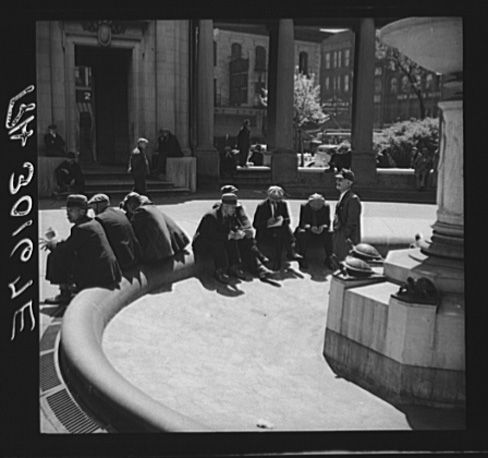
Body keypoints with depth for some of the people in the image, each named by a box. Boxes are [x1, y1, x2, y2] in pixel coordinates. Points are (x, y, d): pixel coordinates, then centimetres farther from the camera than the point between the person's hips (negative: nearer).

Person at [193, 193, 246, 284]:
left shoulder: (228, 216, 0)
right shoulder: (211, 216, -26)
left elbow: (230, 229, 3)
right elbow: (213, 235, -33)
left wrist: (238, 232, -21)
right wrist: (230, 236, -35)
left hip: (214, 241, 8)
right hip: (201, 244, -8)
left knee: (232, 242, -15)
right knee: (218, 245, -35)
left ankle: (233, 268, -13)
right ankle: (219, 271, -30)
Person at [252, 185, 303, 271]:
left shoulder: (283, 204, 9)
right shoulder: (261, 206, -2)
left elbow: (287, 220, 13)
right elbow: (257, 224, -3)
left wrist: (282, 220, -11)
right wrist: (267, 222, -21)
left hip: (280, 230, 4)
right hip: (265, 233, -3)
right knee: (277, 236, -33)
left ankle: (291, 253, -26)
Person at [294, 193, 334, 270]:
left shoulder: (326, 207, -3)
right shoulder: (304, 206, -6)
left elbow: (327, 222, -1)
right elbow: (303, 222, -6)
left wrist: (323, 227, -25)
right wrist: (310, 227, -27)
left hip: (321, 230, 1)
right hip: (308, 229, -1)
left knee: (329, 234, -31)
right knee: (301, 233, -35)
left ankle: (329, 258, -20)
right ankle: (303, 258, -24)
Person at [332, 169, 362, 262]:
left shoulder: (353, 199, -16)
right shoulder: (342, 197, 14)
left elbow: (352, 222, -19)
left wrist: (344, 236, -18)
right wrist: (335, 235, 12)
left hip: (347, 240, -9)